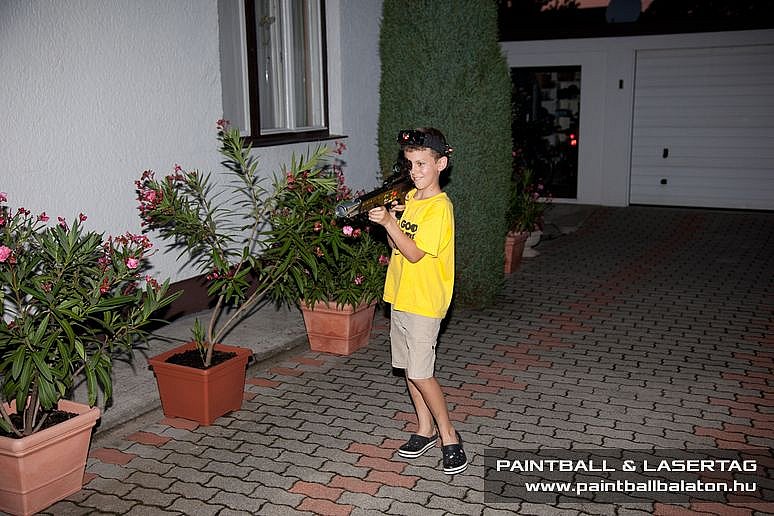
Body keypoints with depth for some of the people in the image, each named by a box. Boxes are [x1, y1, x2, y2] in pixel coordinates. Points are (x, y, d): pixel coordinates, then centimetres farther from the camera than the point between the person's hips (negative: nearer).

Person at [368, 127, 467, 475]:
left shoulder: (439, 207, -17)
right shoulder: (410, 198, 10)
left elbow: (414, 253, -21)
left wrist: (389, 222, -26)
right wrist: (390, 219, -4)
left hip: (424, 303, -9)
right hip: (400, 297, 9)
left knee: (420, 374, -6)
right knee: (409, 368, 14)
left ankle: (448, 436, 11)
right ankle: (426, 429, 28)